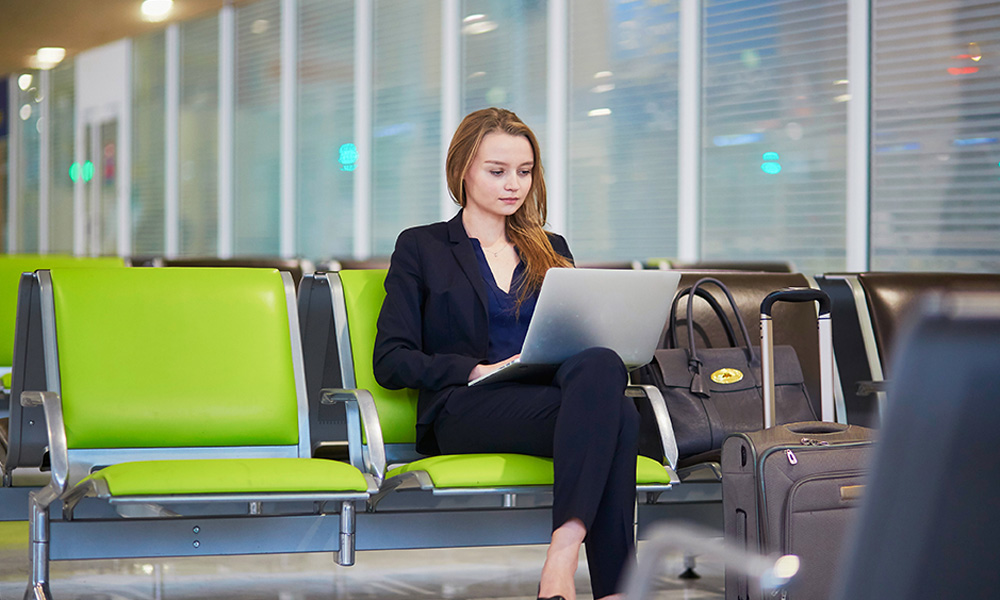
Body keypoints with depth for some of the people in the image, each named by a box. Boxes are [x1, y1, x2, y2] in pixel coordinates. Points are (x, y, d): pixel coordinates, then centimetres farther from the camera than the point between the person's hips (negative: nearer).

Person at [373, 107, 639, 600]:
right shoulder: (421, 249, 15)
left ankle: (561, 560, -47)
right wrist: (481, 370, -11)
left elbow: (579, 337, 25)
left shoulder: (551, 250, 28)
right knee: (615, 414, -35)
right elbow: (390, 362, 4)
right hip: (463, 411, -4)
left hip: (551, 391, 4)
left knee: (601, 364, -37)